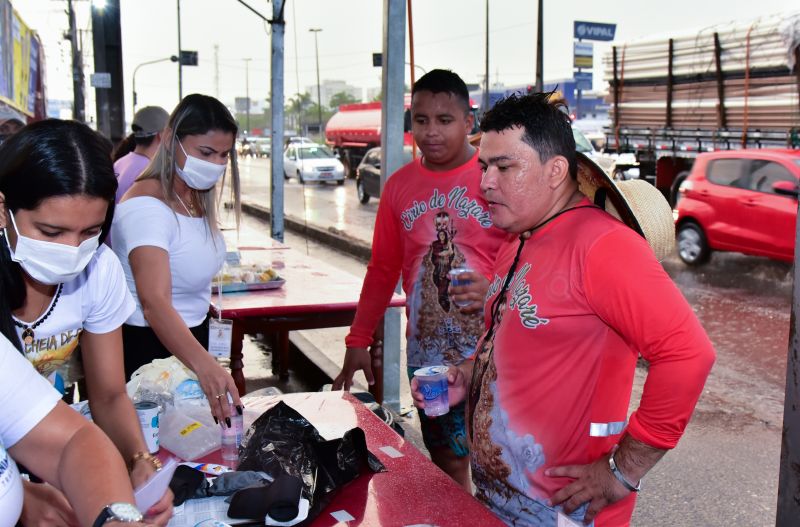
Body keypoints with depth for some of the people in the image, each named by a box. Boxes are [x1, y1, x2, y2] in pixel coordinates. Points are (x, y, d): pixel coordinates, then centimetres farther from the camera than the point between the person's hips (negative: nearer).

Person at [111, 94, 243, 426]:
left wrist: (204, 362, -2)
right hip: (148, 346, -8)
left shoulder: (197, 199, 3)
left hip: (190, 338, 9)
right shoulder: (146, 206, -25)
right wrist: (204, 364, -53)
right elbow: (155, 303, -37)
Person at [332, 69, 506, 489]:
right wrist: (358, 340, 11)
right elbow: (382, 269, 13)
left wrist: (495, 288, -24)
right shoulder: (400, 185, 7)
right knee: (446, 463, 16)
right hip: (426, 352, 4)